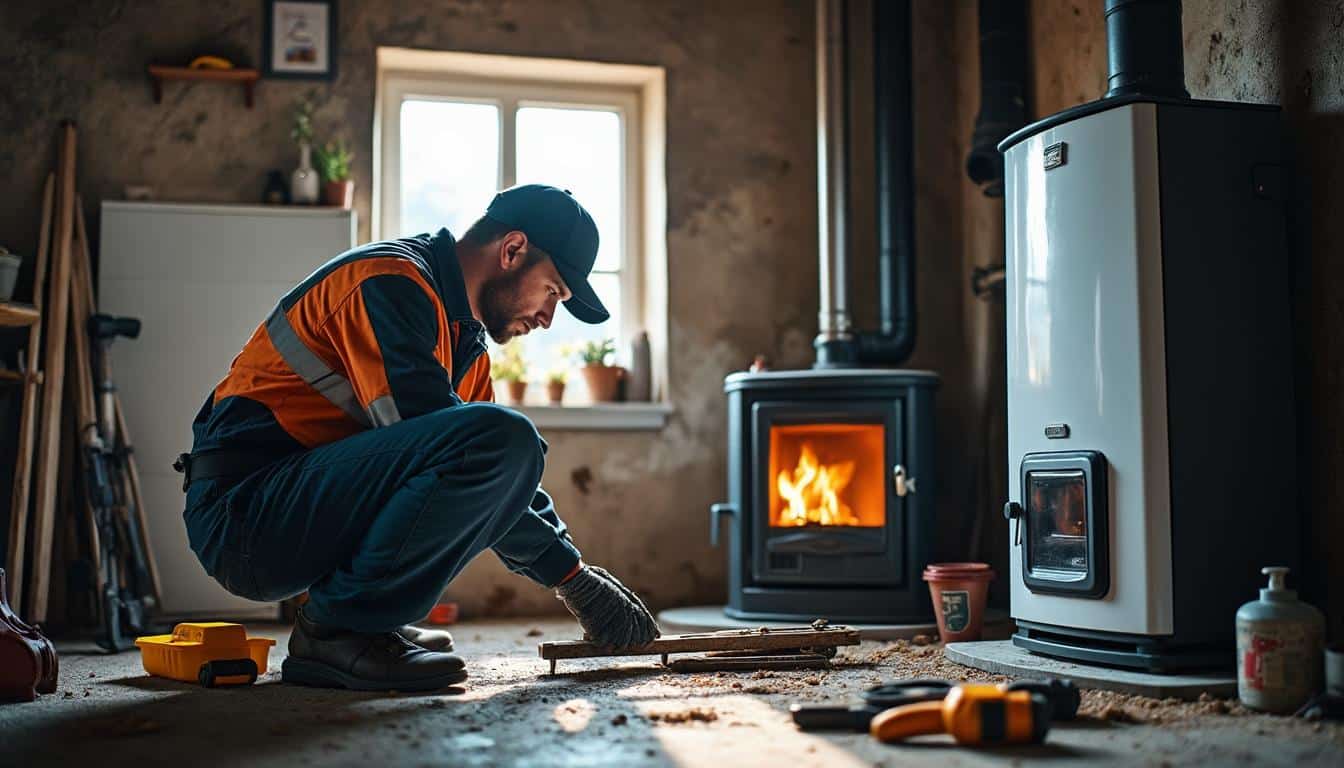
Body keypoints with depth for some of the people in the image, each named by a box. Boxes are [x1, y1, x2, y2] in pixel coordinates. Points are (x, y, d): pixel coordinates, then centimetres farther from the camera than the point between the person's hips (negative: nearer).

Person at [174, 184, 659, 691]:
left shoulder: (463, 337, 17)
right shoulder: (389, 283, -13)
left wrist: (577, 573, 8)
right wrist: (571, 574, -16)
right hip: (246, 511, -10)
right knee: (500, 441, -25)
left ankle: (361, 623, 6)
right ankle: (336, 630, -14)